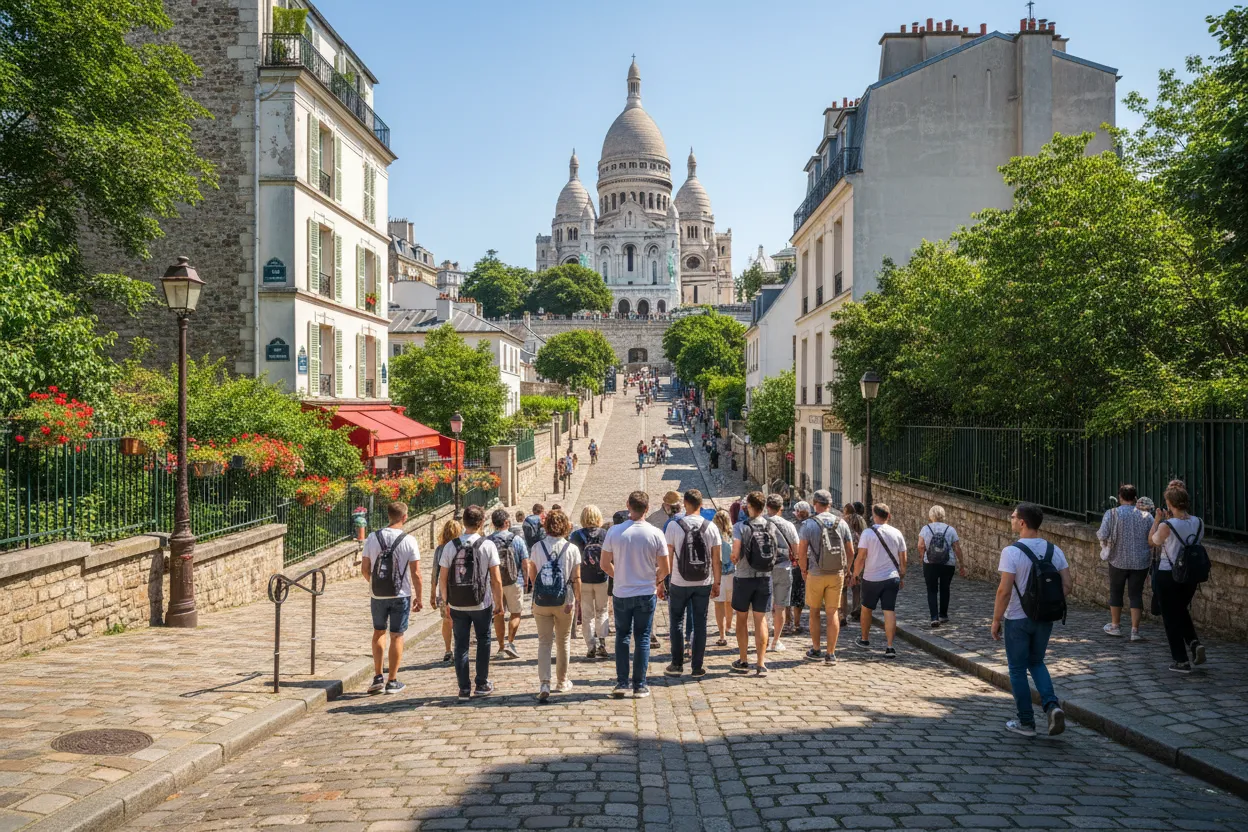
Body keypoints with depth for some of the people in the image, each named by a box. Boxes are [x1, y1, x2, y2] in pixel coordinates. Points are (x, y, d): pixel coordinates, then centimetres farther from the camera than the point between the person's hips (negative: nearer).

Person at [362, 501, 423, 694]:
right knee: (396, 636, 7)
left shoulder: (373, 538, -2)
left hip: (377, 595, 3)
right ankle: (392, 681, 12)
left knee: (378, 632, 19)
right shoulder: (408, 541, -11)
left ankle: (378, 677, 16)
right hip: (401, 595, -2)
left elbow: (365, 568, 4)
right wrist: (418, 597, 1)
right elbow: (416, 573, -10)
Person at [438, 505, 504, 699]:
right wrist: (499, 601, 3)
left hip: (457, 605, 2)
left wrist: (446, 602, 12)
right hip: (482, 603, -2)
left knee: (461, 645, 10)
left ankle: (464, 688, 12)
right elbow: (496, 579, -9)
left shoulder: (450, 546, -3)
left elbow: (442, 578, 1)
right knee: (483, 642, 15)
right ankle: (482, 685, 18)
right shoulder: (488, 545, -9)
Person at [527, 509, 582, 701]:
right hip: (564, 602, 0)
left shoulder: (537, 547, -4)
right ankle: (562, 681, 29)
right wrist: (576, 598, 5)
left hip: (541, 601, 0)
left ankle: (544, 683, -9)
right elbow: (576, 578, -7)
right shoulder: (572, 549, -8)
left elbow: (532, 574, 5)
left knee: (544, 642, 6)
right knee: (563, 642, 17)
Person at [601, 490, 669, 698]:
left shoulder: (614, 531, -9)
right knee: (642, 638, 9)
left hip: (622, 594, 1)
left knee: (622, 637, 14)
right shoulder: (655, 534, -10)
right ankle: (640, 685, 12)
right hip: (646, 593, 0)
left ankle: (622, 683, 13)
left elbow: (605, 565, -2)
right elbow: (664, 568, -5)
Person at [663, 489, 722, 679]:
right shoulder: (711, 528, -2)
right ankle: (697, 667, 12)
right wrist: (716, 583, 10)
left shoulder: (674, 526, -8)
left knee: (677, 622, 12)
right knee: (700, 623, 8)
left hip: (679, 584, -2)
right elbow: (716, 559, 1)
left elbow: (667, 557, -7)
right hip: (704, 583, 2)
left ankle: (677, 664, 14)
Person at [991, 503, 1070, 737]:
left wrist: (996, 619, -9)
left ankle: (1026, 723, 17)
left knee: (1018, 670, 9)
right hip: (1045, 619, 5)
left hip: (1017, 620, -5)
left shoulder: (1012, 551, -18)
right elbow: (1066, 587, 1)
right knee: (1036, 663, 23)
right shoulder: (1054, 551, 0)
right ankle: (1052, 705, 2)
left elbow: (1004, 590, -20)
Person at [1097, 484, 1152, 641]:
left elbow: (1102, 535, -16)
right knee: (1136, 594, 7)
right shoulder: (1146, 516, -3)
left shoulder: (1112, 514, -10)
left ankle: (1115, 626, 27)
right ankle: (1135, 630, 4)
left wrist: (1105, 545, 5)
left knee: (1116, 592, 15)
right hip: (1141, 562, 1)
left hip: (1119, 560, -1)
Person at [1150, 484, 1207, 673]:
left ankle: (1182, 661, 11)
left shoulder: (1166, 526, -20)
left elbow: (1153, 540, -1)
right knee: (1182, 611, 27)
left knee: (1171, 617, 7)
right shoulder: (1199, 523, -5)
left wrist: (1157, 520, 9)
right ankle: (1194, 642, 6)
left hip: (1168, 575, -5)